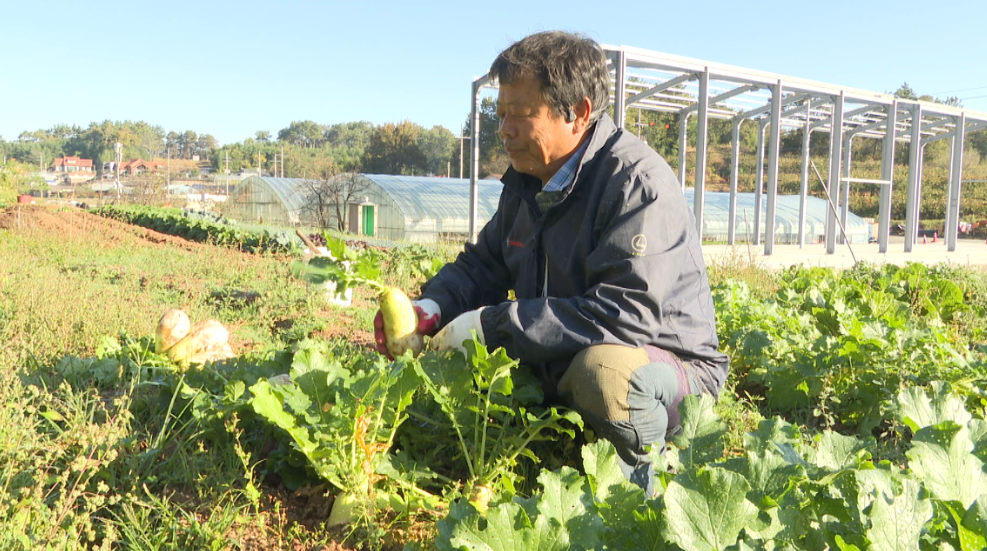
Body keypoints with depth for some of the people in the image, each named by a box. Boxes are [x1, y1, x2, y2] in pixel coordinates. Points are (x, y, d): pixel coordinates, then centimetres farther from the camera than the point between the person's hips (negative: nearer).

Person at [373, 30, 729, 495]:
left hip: (669, 366, -7)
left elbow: (627, 315, -33)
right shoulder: (527, 181, 4)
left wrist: (492, 326, -30)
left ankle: (648, 483, -8)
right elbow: (483, 263, 12)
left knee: (599, 368, -39)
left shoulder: (638, 184, -22)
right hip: (560, 369, 8)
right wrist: (433, 307, -10)